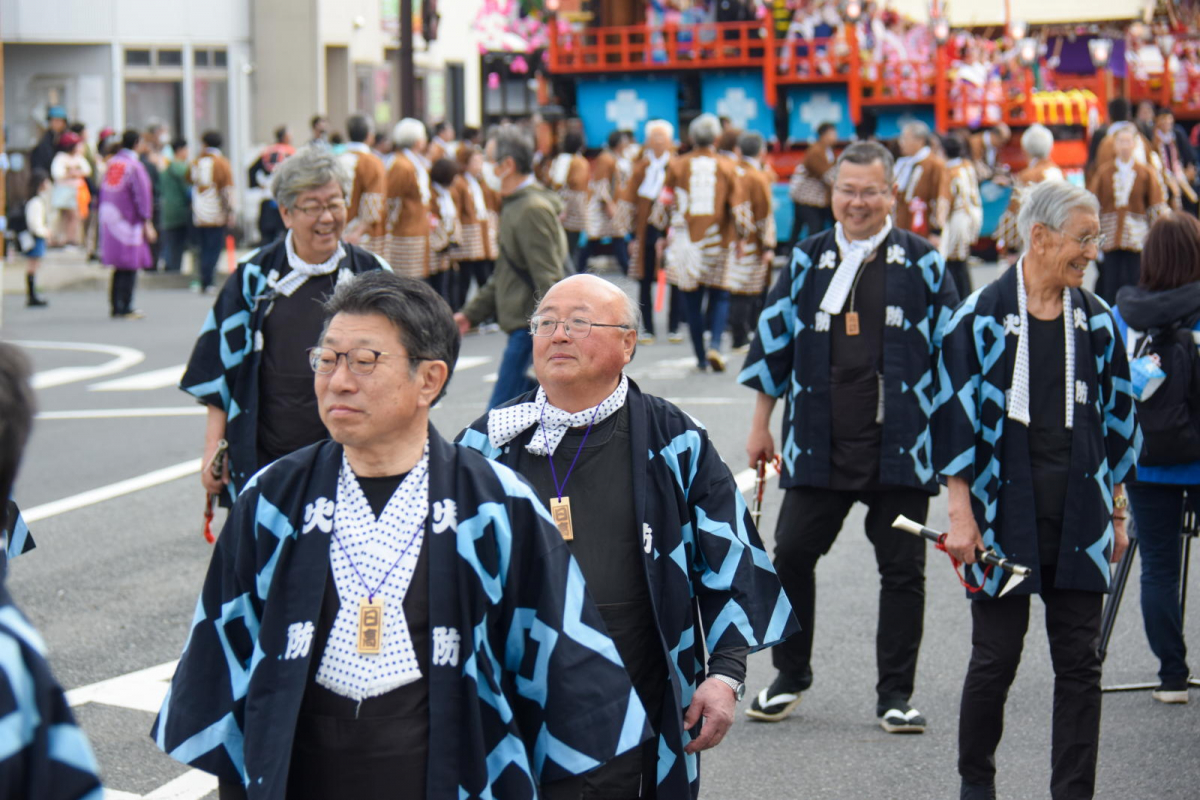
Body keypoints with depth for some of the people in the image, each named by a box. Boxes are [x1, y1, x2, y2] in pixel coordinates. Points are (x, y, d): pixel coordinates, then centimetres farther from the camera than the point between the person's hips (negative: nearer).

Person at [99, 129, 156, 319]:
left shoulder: (111, 163, 11)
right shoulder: (134, 165, -12)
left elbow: (103, 192, 15)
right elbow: (142, 195, -13)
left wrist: (104, 217, 21)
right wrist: (147, 223, -12)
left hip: (109, 218, 8)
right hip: (128, 221, -8)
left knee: (119, 267, 13)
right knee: (129, 267, -3)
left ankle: (115, 307, 14)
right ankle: (125, 308, -4)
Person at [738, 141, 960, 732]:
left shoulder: (920, 263, 3)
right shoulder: (808, 261, 8)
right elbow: (774, 340, 13)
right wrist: (760, 425, 12)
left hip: (899, 447, -1)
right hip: (818, 445, 2)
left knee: (902, 569, 3)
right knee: (790, 556, 3)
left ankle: (895, 695, 14)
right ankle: (789, 677, 22)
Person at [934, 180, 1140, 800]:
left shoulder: (1096, 320, 8)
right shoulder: (982, 317, -5)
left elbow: (1115, 418, 14)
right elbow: (955, 414, -6)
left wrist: (1116, 510, 13)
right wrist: (961, 512, -10)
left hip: (1078, 516, 4)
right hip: (1004, 512, -3)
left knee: (1080, 664, 3)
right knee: (995, 658, 3)